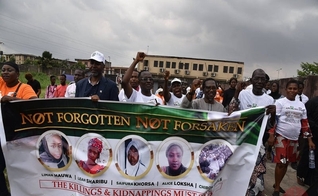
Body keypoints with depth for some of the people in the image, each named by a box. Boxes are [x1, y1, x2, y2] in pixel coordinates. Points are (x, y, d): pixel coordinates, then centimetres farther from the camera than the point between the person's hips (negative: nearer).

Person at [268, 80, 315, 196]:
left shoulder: (301, 105, 9)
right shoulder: (280, 102, -6)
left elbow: (305, 123, 12)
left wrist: (309, 139, 9)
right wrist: (271, 135, -15)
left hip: (294, 138, 5)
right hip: (281, 136, -5)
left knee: (286, 163, 11)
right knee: (281, 163, -5)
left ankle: (277, 184, 28)